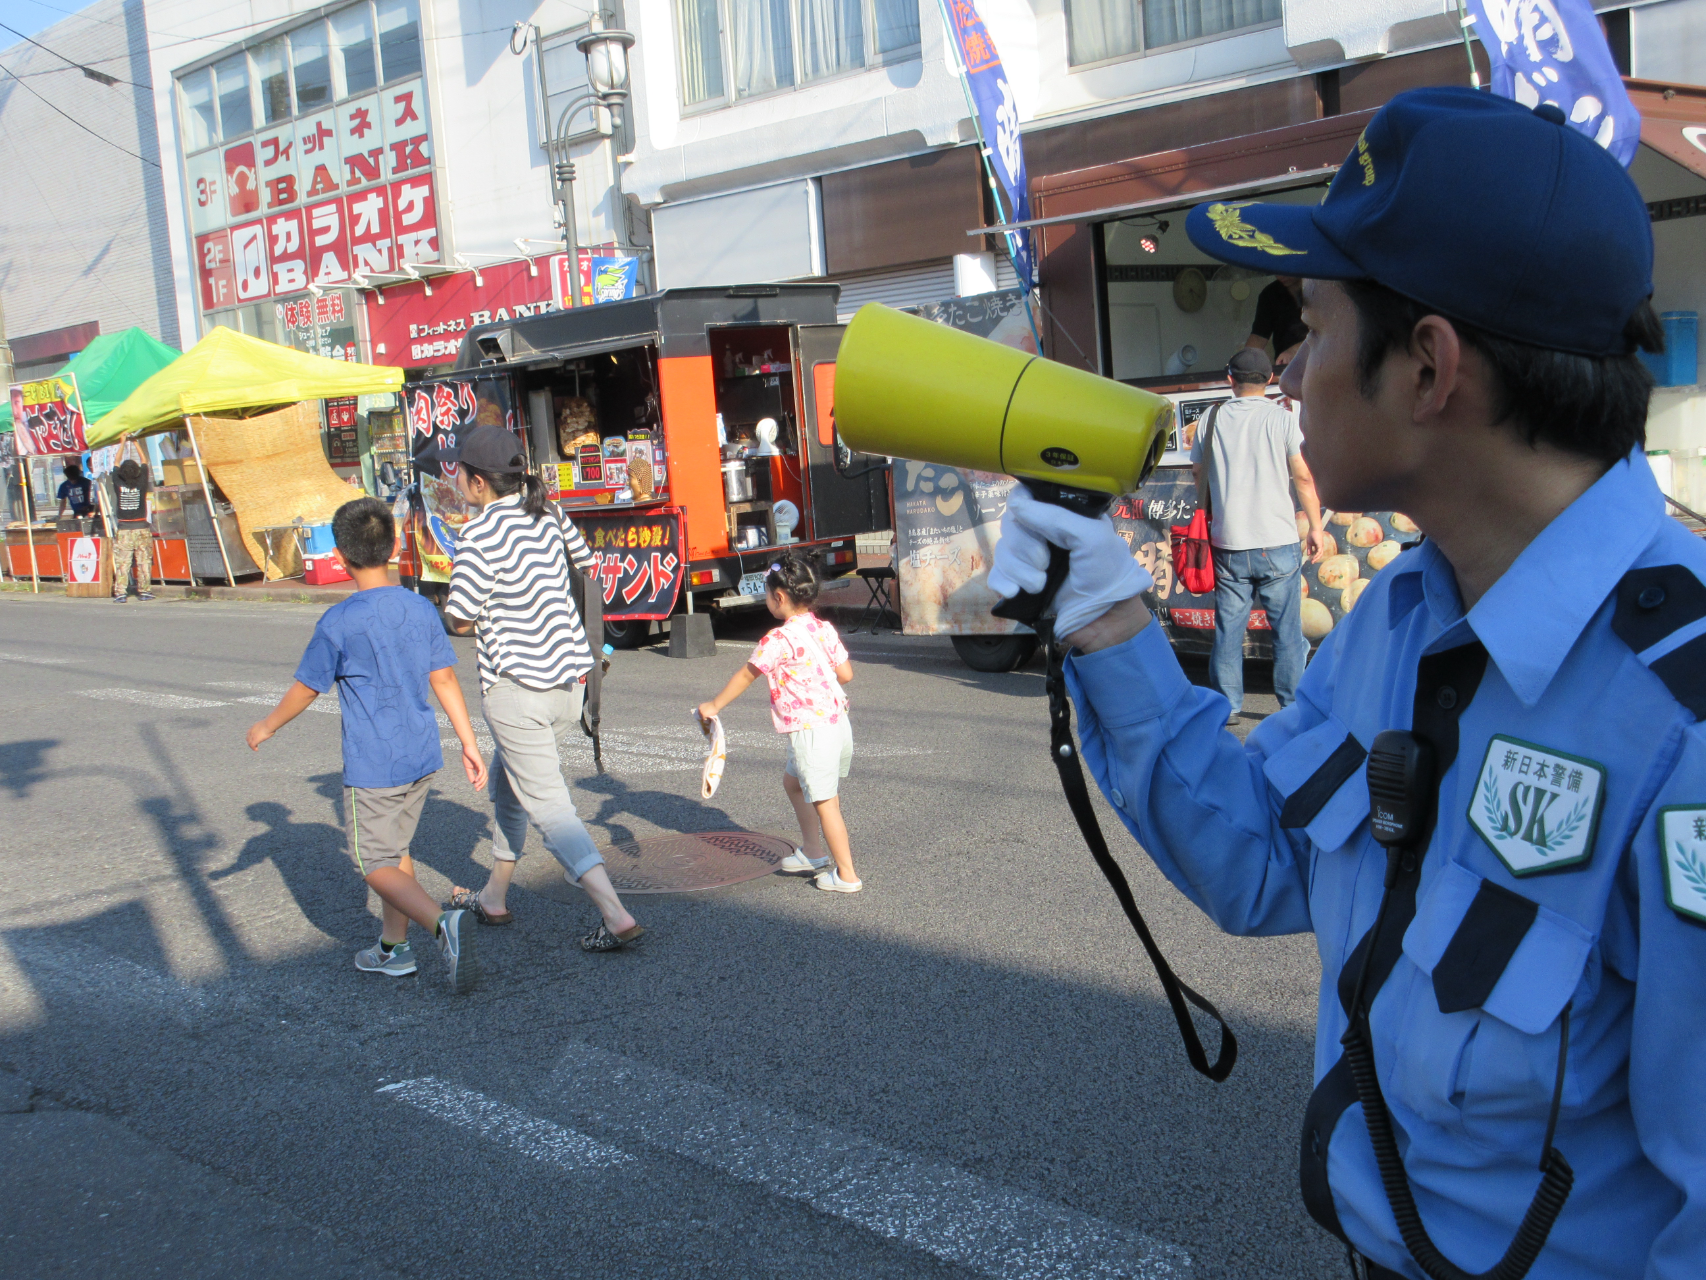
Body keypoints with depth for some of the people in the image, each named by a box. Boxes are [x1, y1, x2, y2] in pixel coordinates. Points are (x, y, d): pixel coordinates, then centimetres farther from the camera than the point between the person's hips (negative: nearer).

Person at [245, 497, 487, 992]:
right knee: (396, 848, 20)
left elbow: (305, 690, -5)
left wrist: (267, 727, 12)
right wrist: (470, 745, 6)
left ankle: (443, 924, -20)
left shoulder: (338, 623, -14)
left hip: (373, 767, -6)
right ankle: (392, 949, 27)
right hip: (421, 757, 6)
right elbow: (444, 679, 2)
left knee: (376, 865, 2)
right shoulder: (421, 610, 1)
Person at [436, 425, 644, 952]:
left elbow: (459, 620, -18)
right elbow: (584, 560, 20)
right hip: (568, 675, 8)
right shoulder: (547, 513, 4)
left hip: (516, 685, -8)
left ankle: (616, 916, -14)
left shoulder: (480, 535, -18)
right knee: (508, 784, 25)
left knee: (548, 808, -4)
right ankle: (494, 897, 38)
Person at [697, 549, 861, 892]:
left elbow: (745, 675, -5)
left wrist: (714, 706, 7)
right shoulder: (825, 629, 6)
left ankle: (846, 874, 5)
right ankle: (811, 851, 33)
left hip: (810, 731, -8)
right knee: (793, 780, 26)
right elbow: (846, 674, 8)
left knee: (824, 802, 0)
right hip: (838, 721, 9)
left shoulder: (778, 640, -15)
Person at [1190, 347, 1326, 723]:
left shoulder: (1211, 419, 4)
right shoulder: (1281, 419, -3)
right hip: (1277, 542, -2)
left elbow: (1198, 475, 12)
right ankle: (1295, 704, 9)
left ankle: (1226, 705, 9)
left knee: (1228, 627, 8)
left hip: (1228, 543, 2)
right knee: (1286, 627, 5)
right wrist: (1316, 527, 4)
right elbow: (1304, 477, -4)